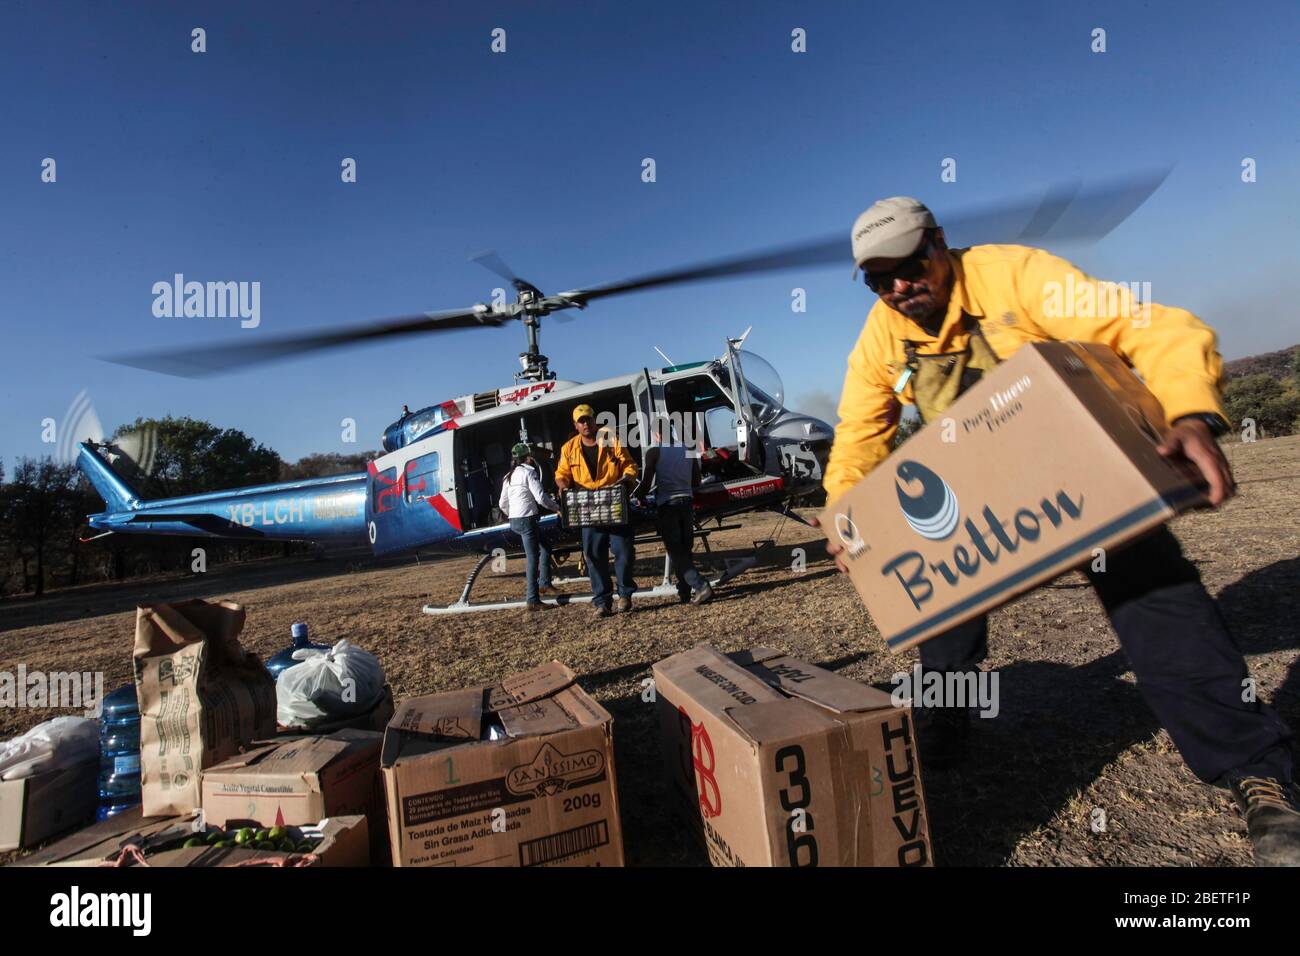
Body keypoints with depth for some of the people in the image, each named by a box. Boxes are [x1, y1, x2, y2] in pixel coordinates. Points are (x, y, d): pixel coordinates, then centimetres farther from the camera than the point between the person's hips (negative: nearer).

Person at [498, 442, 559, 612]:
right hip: (527, 519, -9)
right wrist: (558, 507, -1)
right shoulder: (529, 472, -8)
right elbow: (541, 497, -15)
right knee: (532, 559, -6)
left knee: (545, 547, 21)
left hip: (514, 521, 9)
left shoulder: (509, 476, 16)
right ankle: (532, 601, -7)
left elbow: (502, 504, 17)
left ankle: (544, 583, 21)